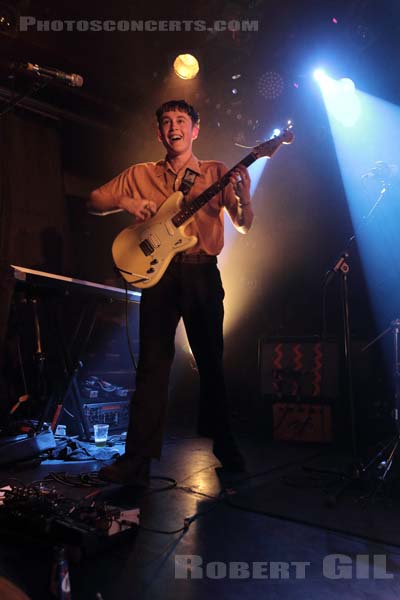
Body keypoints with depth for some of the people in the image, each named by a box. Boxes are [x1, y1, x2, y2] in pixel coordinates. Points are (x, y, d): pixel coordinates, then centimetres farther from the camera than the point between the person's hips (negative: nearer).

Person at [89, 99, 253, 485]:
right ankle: (137, 459, 1)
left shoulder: (216, 173, 11)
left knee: (211, 362, 7)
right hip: (158, 272, 1)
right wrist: (126, 201, -6)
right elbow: (94, 200, 14)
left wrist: (243, 197, -18)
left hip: (202, 273, 0)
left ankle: (224, 445, 24)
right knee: (153, 363, -4)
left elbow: (243, 226, 3)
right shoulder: (140, 175, 15)